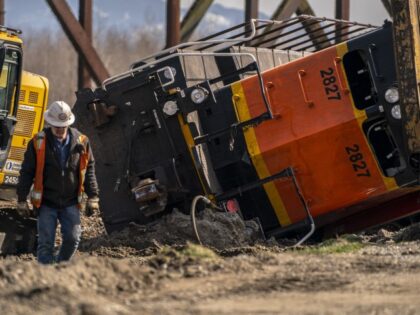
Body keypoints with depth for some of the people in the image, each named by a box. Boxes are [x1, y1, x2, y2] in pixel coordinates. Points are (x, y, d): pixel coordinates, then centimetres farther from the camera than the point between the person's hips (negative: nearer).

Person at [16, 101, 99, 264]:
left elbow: (89, 169, 9)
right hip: (46, 203, -2)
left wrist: (93, 197, 6)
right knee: (46, 243, -4)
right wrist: (21, 200, -1)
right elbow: (26, 172, 0)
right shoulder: (38, 143, -6)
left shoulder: (81, 142, 0)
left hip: (70, 203, 2)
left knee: (72, 238, -3)